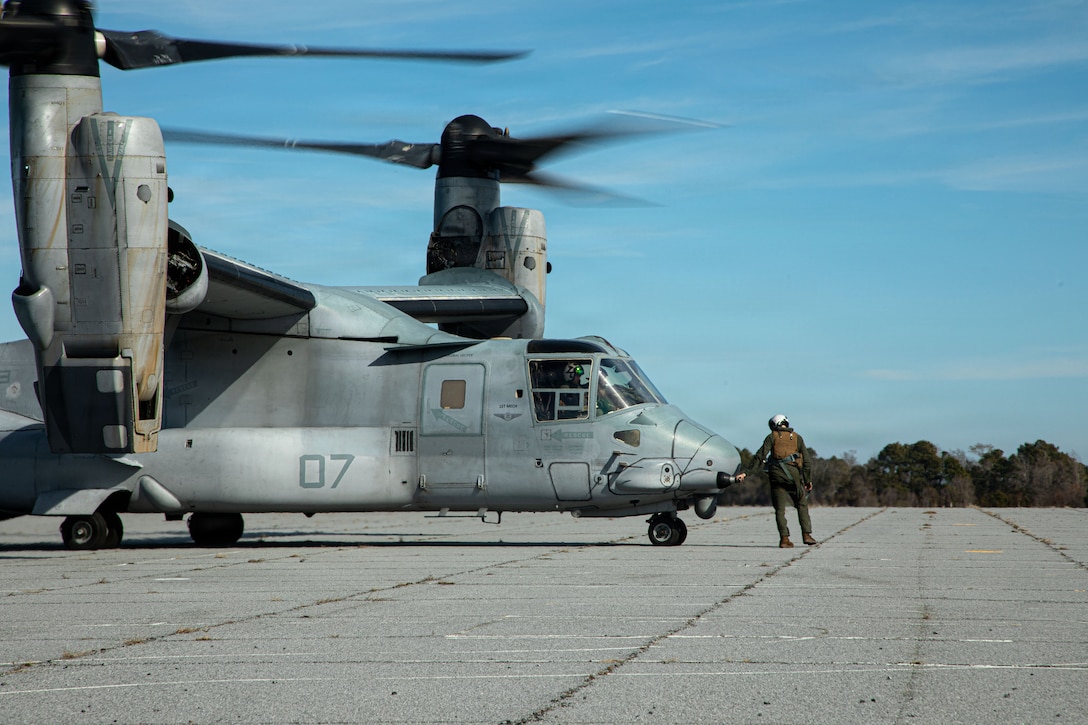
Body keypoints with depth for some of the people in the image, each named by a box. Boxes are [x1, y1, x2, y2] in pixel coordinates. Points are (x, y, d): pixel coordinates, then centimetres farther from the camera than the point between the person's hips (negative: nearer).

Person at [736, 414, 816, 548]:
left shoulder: (772, 437, 9)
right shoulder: (797, 438, 14)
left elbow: (759, 456, -2)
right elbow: (807, 461, 9)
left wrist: (746, 473, -3)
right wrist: (808, 480, 14)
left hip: (776, 474, -1)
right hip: (793, 474, 1)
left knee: (780, 509, 3)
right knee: (802, 504, 14)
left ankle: (784, 538, -7)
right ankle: (806, 534, 4)